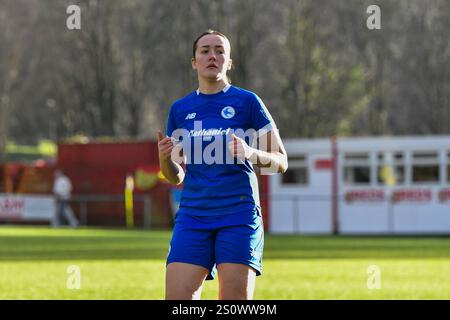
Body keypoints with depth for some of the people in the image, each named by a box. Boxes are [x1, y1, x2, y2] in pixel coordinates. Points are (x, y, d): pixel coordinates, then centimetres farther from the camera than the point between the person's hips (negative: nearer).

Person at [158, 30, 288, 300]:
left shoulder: (247, 102, 3)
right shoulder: (180, 109, 14)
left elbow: (281, 162, 4)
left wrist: (250, 153, -16)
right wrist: (165, 158, -4)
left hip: (239, 215, -3)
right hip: (192, 216, 3)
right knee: (177, 300, -9)